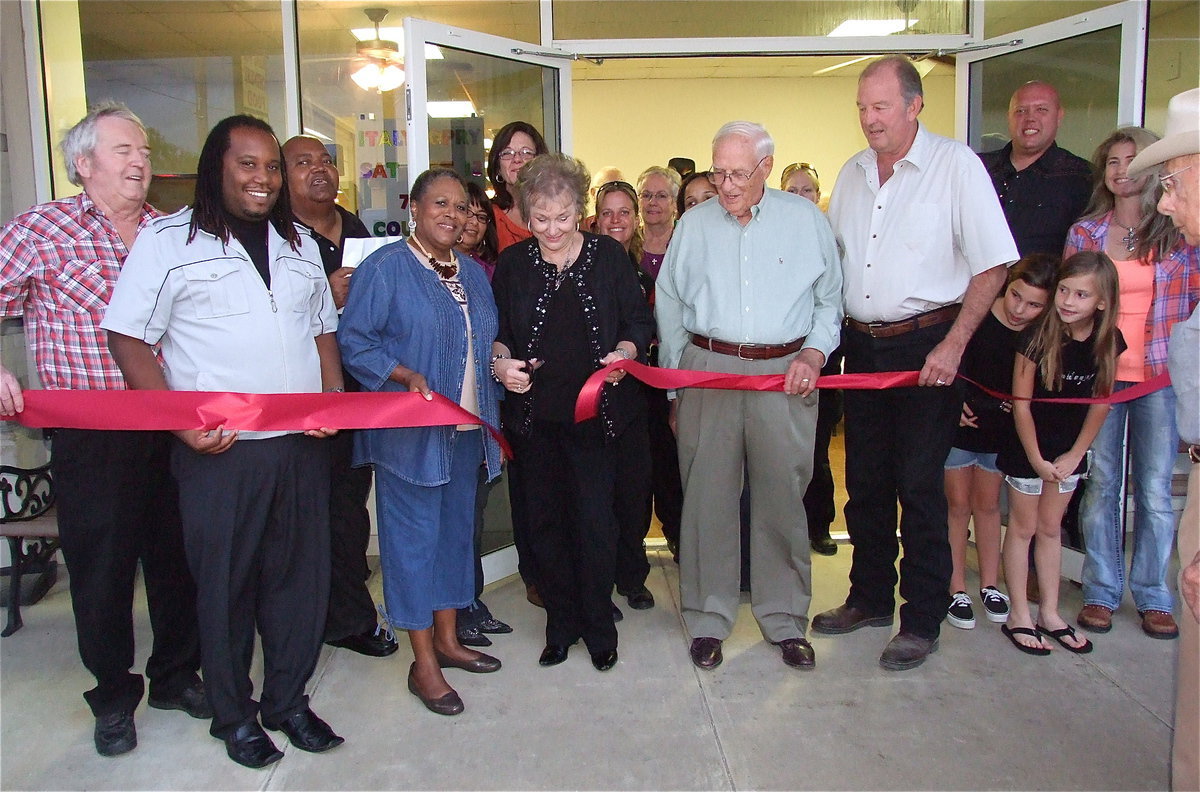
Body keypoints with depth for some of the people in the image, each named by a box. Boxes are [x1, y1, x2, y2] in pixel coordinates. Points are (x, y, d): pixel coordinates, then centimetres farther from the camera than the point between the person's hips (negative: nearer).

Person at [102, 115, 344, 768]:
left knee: (300, 573, 10)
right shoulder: (168, 240, -1)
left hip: (302, 445, 5)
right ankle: (233, 714, 24)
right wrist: (180, 422, -14)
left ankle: (287, 700, 28)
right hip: (219, 449, -4)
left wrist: (334, 400, 2)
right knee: (225, 582, 6)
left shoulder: (299, 242, 15)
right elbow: (129, 338, -4)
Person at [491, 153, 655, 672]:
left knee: (594, 520, -2)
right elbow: (494, 331, 12)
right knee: (545, 519, 8)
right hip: (534, 411, 2)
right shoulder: (512, 263, 6)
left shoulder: (609, 256, 2)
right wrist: (501, 361, -9)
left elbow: (639, 321, 4)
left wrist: (623, 353, -15)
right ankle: (561, 624, 24)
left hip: (595, 410, -2)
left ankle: (599, 628, 16)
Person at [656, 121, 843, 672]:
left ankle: (784, 619, 19)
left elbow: (830, 299, 12)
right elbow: (669, 305, 14)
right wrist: (674, 380, 11)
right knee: (707, 496, 2)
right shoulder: (694, 223, 10)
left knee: (782, 497, 4)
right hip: (708, 368, 1)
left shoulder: (805, 219, 7)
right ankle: (708, 619, 16)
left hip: (786, 373, 0)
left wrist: (815, 352, -4)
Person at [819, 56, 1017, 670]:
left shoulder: (956, 165, -8)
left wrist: (952, 347, -15)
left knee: (920, 487, 0)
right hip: (862, 347, 6)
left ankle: (922, 620, 14)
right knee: (864, 482, 13)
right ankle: (870, 598, 30)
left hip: (926, 347, -5)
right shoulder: (853, 173, 9)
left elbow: (992, 266, -10)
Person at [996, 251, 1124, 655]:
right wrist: (1037, 459, -10)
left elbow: (1101, 402, 1)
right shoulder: (1036, 337, -19)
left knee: (1050, 528, 15)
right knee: (1023, 527, 6)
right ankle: (1019, 615, 15)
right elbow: (1021, 403, -15)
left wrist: (1075, 454, -1)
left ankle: (1049, 614, 25)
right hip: (1028, 449, -4)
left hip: (1069, 451, 4)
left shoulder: (1109, 342, -8)